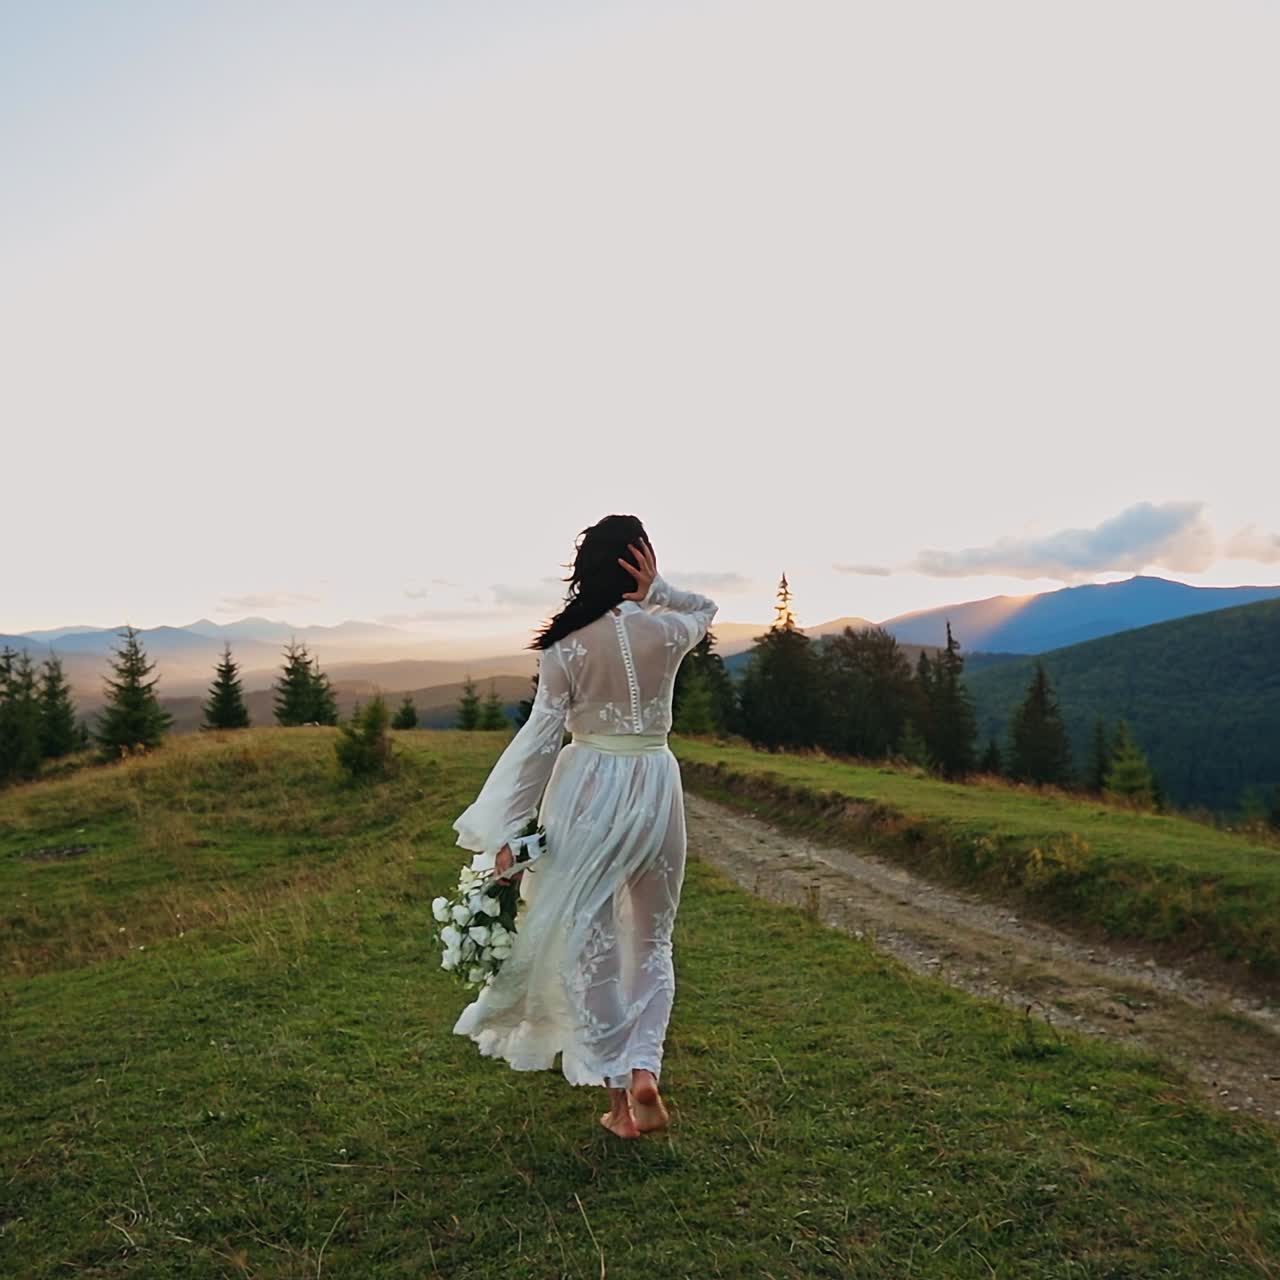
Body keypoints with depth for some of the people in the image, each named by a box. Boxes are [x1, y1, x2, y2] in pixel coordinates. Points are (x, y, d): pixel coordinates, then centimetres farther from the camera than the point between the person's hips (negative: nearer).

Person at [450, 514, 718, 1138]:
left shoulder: (567, 645, -8)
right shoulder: (667, 631, -5)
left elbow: (539, 738, -11)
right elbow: (706, 608, 19)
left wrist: (506, 830, -7)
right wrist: (653, 591, -1)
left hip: (587, 790, -1)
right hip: (656, 788, 2)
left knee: (588, 941, 10)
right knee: (652, 939, 17)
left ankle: (617, 1091, 14)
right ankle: (643, 1069, 2)